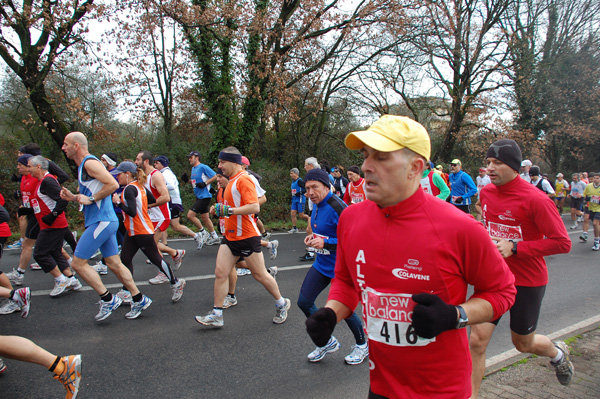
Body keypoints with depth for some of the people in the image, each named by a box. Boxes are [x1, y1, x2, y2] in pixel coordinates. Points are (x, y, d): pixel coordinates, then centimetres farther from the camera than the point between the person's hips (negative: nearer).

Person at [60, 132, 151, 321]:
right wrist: (73, 197, 12)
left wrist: (90, 199, -17)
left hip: (101, 222, -10)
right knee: (114, 264, 12)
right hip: (106, 221, 10)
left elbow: (113, 184, -23)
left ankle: (108, 299, 3)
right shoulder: (83, 165, 20)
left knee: (78, 263, -4)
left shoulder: (90, 163, -12)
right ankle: (138, 299, 18)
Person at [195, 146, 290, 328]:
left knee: (260, 275, 4)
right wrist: (220, 209, 12)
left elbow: (254, 207, -26)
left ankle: (282, 304, 25)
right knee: (220, 273, 2)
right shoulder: (232, 181, 14)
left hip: (247, 236, -9)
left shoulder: (243, 180, -16)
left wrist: (229, 210, -27)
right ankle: (216, 315, 10)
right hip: (231, 236, 9)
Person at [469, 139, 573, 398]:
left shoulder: (535, 199, -19)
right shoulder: (486, 193, 0)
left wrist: (514, 247, -24)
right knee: (476, 340, -3)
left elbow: (562, 243, -18)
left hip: (528, 282, -4)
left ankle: (557, 352, 52)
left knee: (523, 343, 17)